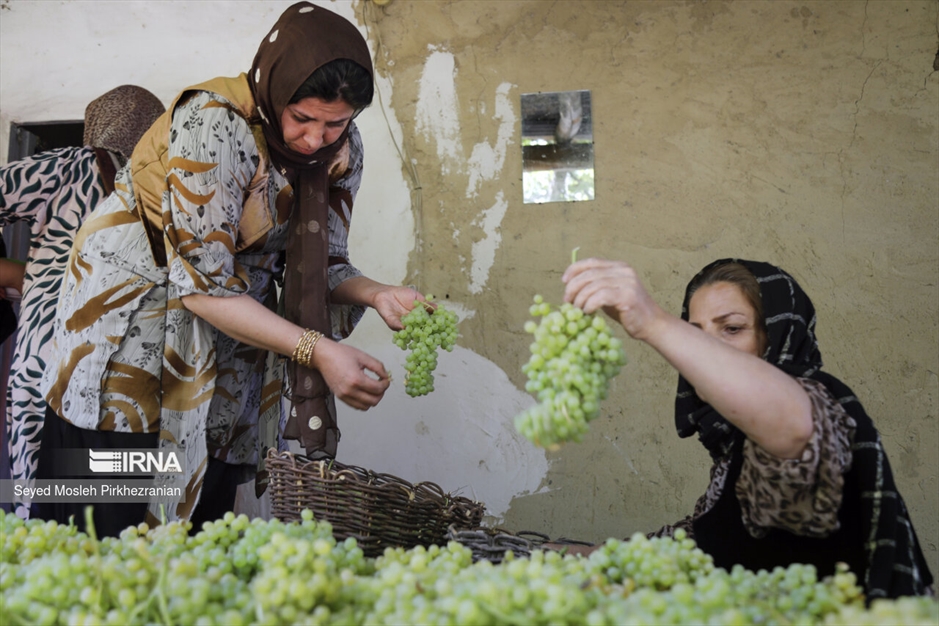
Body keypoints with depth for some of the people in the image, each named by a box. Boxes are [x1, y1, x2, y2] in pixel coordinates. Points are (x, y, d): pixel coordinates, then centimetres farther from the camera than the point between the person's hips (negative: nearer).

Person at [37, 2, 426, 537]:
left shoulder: (343, 151, -6)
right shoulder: (215, 125, -26)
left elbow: (321, 264, 0)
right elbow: (201, 283, -28)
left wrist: (377, 294, -22)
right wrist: (317, 350, -35)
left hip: (229, 349, 6)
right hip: (133, 325, -5)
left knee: (204, 522, 7)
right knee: (114, 525, -7)